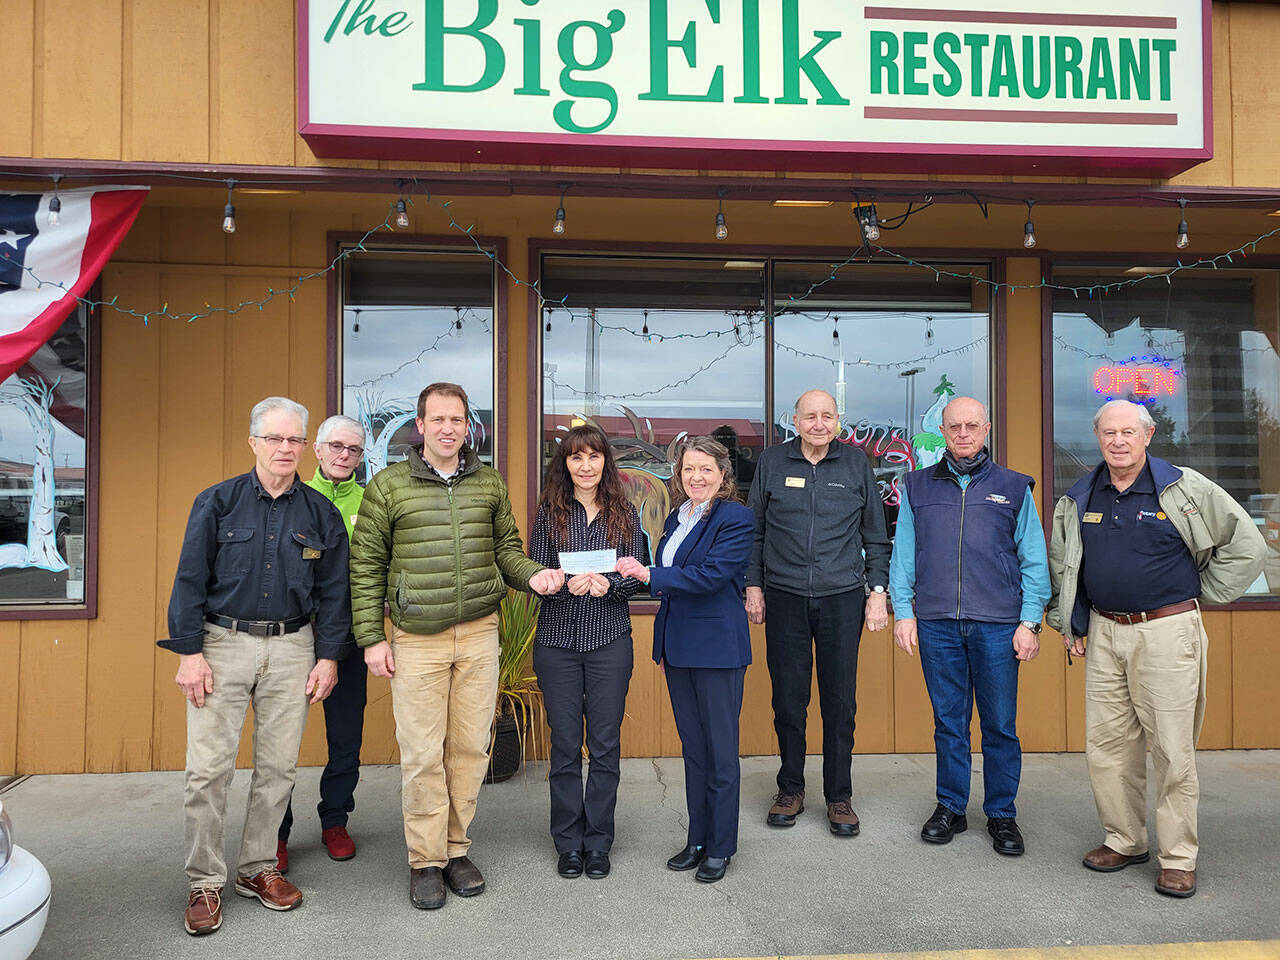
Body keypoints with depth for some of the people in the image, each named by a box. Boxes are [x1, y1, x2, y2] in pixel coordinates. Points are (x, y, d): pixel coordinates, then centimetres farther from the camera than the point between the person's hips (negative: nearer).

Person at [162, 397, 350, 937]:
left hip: (291, 648, 2)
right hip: (223, 643, -2)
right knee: (208, 767, -2)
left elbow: (333, 590, 8)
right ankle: (204, 882, 13)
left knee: (278, 765, 6)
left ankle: (258, 868, 23)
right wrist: (189, 652, -7)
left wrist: (328, 657, 3)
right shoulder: (217, 502, 1)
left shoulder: (320, 513, 6)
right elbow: (190, 580, 0)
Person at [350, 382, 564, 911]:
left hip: (479, 633, 3)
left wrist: (533, 574, -6)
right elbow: (366, 566, 1)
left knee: (470, 746, 7)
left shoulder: (489, 483, 9)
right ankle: (425, 861, 16)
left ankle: (456, 848, 24)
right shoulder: (388, 486, 1)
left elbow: (506, 548, 15)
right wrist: (371, 638, -3)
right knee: (422, 752, 0)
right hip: (416, 638, -2)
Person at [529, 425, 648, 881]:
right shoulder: (550, 511, 3)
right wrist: (567, 584, -21)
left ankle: (598, 842, 20)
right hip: (557, 641, 0)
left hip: (610, 641, 0)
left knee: (606, 744, 6)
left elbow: (636, 576, 2)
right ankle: (568, 842, 21)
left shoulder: (624, 513, 5)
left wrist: (606, 584, -18)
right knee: (565, 744, 7)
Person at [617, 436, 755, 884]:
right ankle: (697, 840, 26)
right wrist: (662, 645, 18)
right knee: (692, 747, 15)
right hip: (679, 647, 7)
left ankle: (720, 847, 17)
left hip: (718, 648, -7)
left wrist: (649, 575, -21)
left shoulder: (736, 519, -10)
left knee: (721, 750, 3)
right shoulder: (676, 519, 14)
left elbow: (710, 575, -21)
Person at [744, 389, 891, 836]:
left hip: (842, 598, 0)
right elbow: (755, 529, 10)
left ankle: (839, 797, 18)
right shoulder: (772, 462, 5)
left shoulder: (856, 464, 5)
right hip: (784, 598, 0)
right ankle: (790, 790, 22)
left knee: (840, 702, 4)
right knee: (788, 699, 6)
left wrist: (878, 590, 4)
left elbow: (875, 535, 10)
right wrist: (753, 585, 5)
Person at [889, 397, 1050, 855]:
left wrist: (1030, 621, -2)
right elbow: (903, 555, 10)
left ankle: (1002, 814, 20)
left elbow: (1034, 560, 6)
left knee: (1001, 725, 5)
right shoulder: (919, 486, 11)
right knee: (948, 721, 9)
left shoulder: (1014, 487, 8)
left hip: (997, 625, -1)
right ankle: (950, 808, 21)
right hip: (936, 623, 1)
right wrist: (903, 611, 2)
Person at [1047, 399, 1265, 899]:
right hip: (1104, 634, 4)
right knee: (1106, 744, 8)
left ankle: (1177, 858, 13)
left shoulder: (1185, 488, -3)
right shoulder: (1079, 498, 8)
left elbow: (1247, 545, 3)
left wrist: (1201, 593, 3)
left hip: (1167, 632, -4)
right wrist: (1067, 622, 15)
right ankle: (1124, 841, 23)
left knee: (1172, 748, 0)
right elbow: (1060, 563, 20)